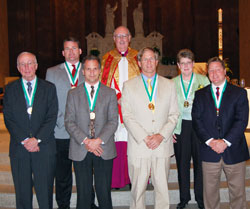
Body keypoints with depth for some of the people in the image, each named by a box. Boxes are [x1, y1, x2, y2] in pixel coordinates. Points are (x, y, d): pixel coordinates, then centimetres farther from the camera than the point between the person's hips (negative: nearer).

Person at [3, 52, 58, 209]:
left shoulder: (49, 88, 5)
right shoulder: (10, 89, 7)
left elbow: (52, 118, -2)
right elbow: (8, 119, 0)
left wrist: (36, 139, -13)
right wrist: (24, 140, -11)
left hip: (44, 148, -1)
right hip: (19, 148, 1)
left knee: (45, 191, 4)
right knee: (22, 192, 9)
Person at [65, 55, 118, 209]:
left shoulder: (110, 93, 8)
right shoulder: (73, 94, 9)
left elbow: (113, 121, 0)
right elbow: (69, 122, 1)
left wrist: (99, 140, -13)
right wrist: (85, 141, -12)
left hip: (104, 149, 0)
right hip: (80, 150, 1)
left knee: (104, 191, 3)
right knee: (83, 192, 6)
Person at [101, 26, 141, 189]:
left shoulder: (138, 58, 12)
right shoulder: (107, 58, 11)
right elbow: (104, 84, 7)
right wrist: (118, 98, -5)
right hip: (114, 106, 0)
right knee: (117, 141, -4)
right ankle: (117, 179, 4)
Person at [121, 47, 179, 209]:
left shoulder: (169, 85, 11)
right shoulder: (129, 86, 6)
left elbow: (174, 114, 7)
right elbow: (127, 116, -1)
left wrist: (161, 135, -8)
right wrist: (144, 137, -11)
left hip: (163, 145, 1)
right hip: (138, 146, -1)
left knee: (162, 187, 5)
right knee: (138, 187, 4)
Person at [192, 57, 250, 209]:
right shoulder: (200, 95, 9)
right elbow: (197, 120, 1)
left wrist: (226, 142, -15)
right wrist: (209, 140, -13)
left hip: (234, 152, -1)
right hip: (209, 152, 1)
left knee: (238, 192, 7)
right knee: (210, 192, 9)